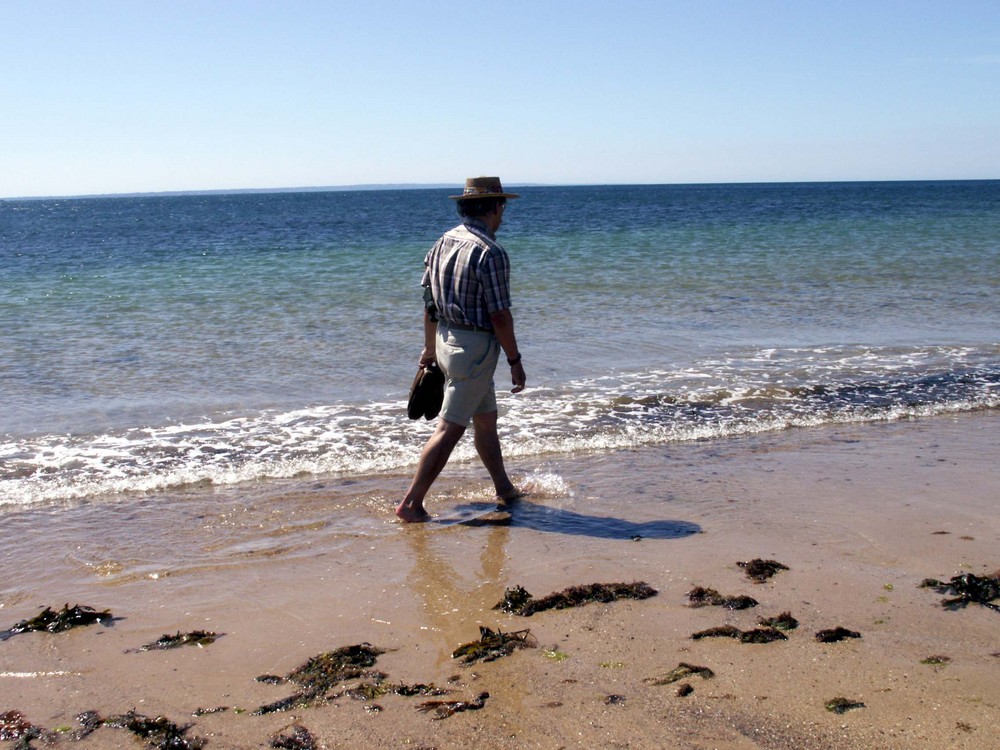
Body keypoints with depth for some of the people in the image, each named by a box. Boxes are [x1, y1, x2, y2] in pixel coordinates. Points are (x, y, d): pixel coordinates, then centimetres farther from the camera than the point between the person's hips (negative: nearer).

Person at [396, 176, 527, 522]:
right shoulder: (490, 252, -18)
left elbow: (429, 302, 12)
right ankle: (411, 503, -4)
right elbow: (499, 315, -18)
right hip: (475, 346, -9)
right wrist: (515, 360, -8)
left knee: (486, 417, 21)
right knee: (449, 428, -5)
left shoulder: (443, 242, 6)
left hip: (445, 339, 9)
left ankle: (504, 488, 35)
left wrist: (429, 347, 22)